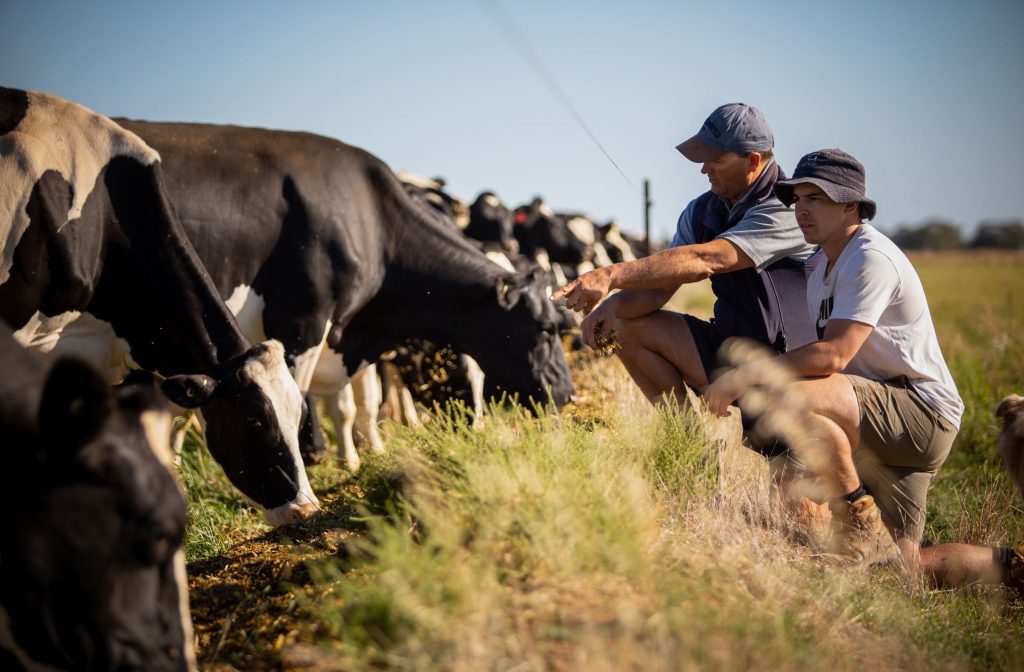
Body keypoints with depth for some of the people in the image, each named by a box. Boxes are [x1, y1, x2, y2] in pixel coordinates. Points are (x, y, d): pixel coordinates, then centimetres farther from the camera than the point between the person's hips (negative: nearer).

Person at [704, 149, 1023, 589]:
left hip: (922, 413, -9)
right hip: (883, 420, 9)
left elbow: (833, 356, -27)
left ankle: (861, 522, -15)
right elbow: (824, 359, 18)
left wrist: (746, 375, -26)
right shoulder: (821, 266, 14)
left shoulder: (871, 259, -16)